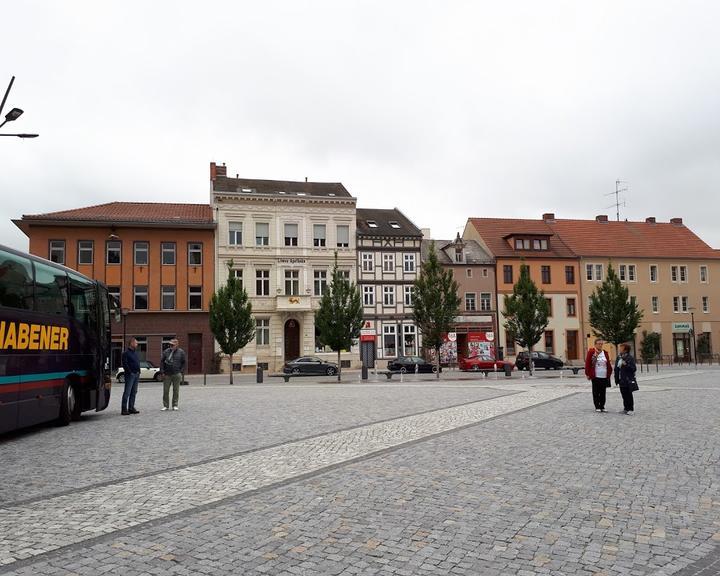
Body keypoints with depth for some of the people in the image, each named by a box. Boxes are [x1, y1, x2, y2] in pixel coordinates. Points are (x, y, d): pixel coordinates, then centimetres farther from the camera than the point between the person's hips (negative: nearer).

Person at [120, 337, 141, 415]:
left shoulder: (135, 352, 17)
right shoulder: (126, 353, -8)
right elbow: (125, 364, -15)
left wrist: (138, 372, 13)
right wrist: (130, 372, -17)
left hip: (136, 375, 8)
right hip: (130, 375, -8)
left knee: (134, 392, 11)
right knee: (127, 392, -7)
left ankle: (131, 408, 17)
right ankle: (124, 409, -5)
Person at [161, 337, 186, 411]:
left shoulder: (181, 352, 3)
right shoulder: (166, 351, 4)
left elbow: (183, 363, 8)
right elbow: (162, 362, 7)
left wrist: (181, 372, -1)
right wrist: (162, 372, 0)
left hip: (176, 374, -1)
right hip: (167, 374, 1)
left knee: (176, 390, 4)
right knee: (165, 390, 2)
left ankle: (175, 405, 13)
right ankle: (165, 405, 11)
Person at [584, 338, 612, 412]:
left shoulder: (605, 353, 9)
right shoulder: (591, 352, -5)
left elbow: (608, 364, 13)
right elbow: (587, 363, -5)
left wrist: (609, 373, 7)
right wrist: (587, 374, -8)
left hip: (604, 376, 4)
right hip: (595, 376, -4)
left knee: (603, 392, 9)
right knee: (596, 392, 3)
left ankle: (602, 406, 17)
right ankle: (597, 407, 9)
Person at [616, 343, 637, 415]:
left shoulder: (630, 357, -10)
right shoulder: (619, 357, 11)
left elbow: (634, 368, -13)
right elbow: (618, 369, 15)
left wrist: (626, 365, -24)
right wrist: (617, 379, 12)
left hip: (628, 380, -7)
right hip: (622, 380, 7)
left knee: (628, 395, -2)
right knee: (624, 395, 12)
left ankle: (631, 409, 6)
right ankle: (626, 408, 21)